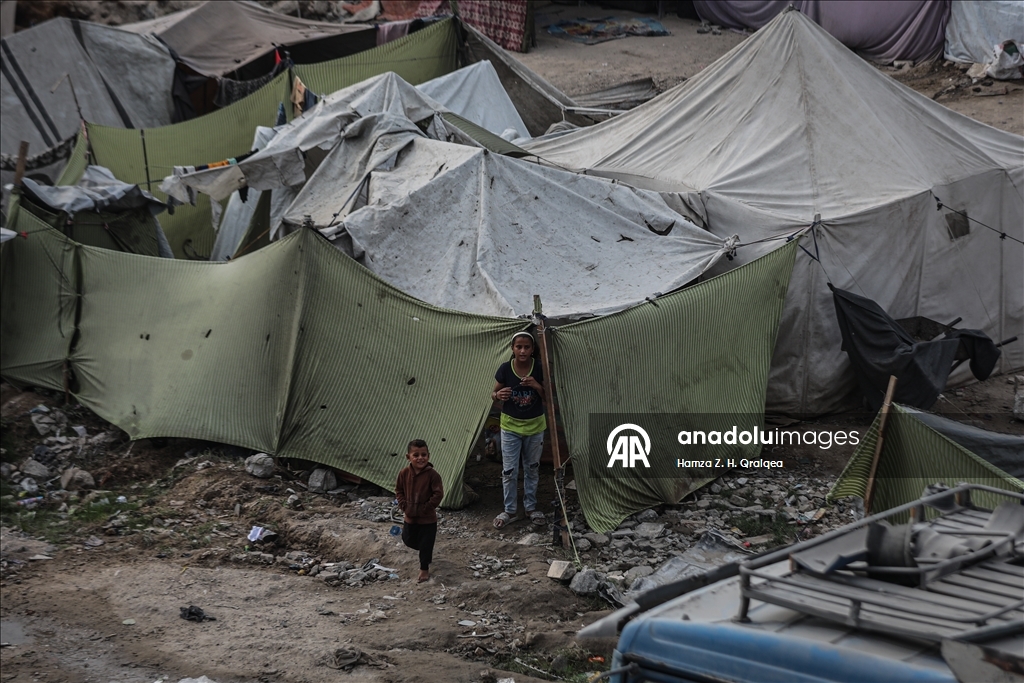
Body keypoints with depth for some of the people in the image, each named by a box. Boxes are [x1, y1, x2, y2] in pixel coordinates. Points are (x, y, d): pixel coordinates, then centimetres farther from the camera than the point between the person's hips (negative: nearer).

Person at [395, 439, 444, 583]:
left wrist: (426, 508, -19)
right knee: (408, 540, 18)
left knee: (426, 544, 5)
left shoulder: (432, 474, -20)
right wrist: (403, 505, -7)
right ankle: (426, 553, 46)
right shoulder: (404, 473, -8)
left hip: (428, 518, -4)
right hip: (410, 517, 4)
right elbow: (399, 490, 4)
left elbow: (438, 494, -19)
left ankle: (424, 569, 23)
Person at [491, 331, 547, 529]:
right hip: (510, 426, -1)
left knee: (532, 468, 14)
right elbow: (494, 393, -1)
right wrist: (498, 395, -25)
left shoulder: (540, 369, -14)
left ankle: (531, 507, 28)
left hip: (535, 426, 1)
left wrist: (537, 387, -26)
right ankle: (509, 510, 15)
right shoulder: (505, 369, -15)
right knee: (509, 470, 1)